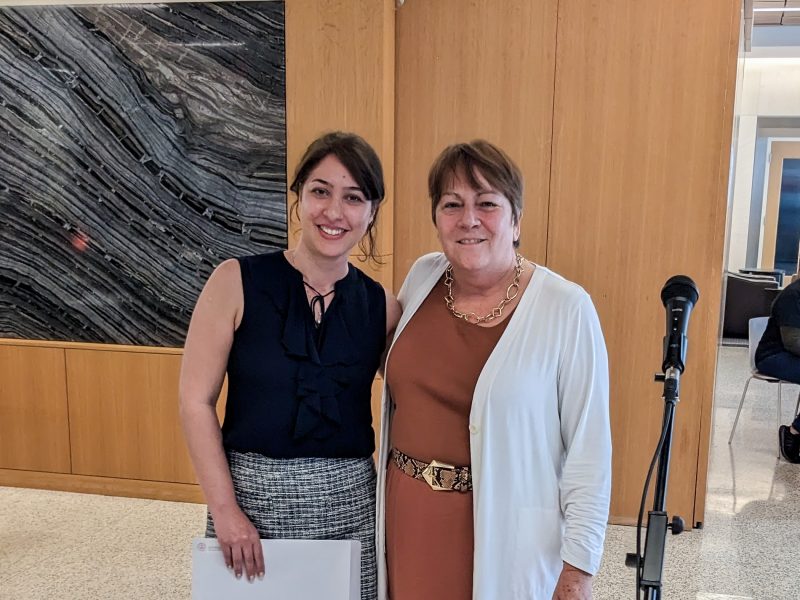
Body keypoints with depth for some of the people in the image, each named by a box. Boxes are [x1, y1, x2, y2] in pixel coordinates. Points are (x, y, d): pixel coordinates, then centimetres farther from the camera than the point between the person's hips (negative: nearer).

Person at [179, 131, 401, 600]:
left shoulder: (380, 306, 0)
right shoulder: (237, 282, -7)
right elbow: (196, 401, -7)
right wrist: (225, 509, -11)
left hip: (349, 502, 2)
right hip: (253, 492, -1)